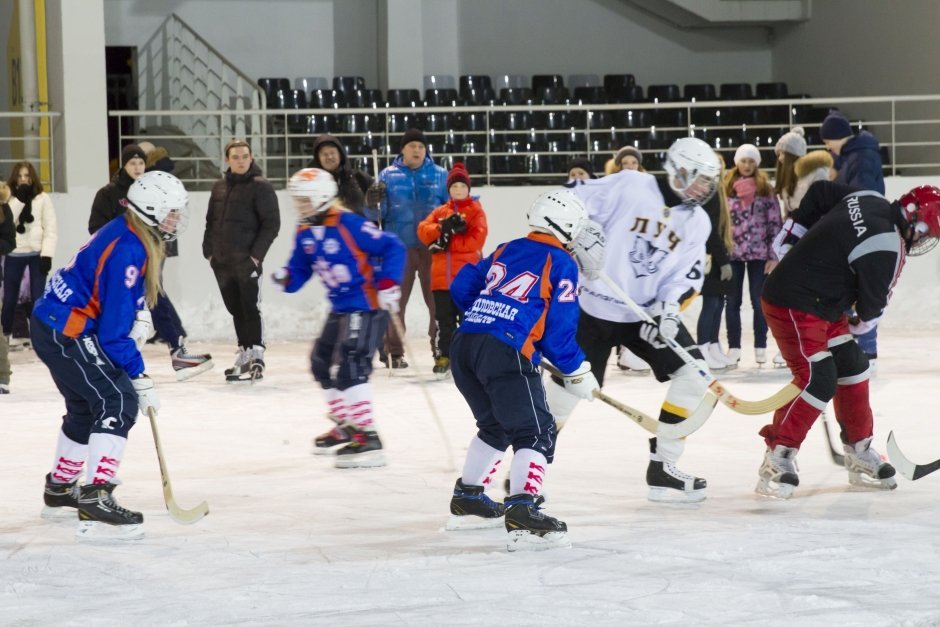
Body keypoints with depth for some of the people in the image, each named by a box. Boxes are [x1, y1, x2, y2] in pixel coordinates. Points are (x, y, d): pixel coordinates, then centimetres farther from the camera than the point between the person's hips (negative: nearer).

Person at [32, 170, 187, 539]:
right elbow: (114, 332, -24)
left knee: (86, 406, 24)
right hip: (64, 333, -11)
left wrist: (135, 319, 13)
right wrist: (141, 380, -18)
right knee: (119, 402, -17)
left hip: (56, 326, 11)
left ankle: (59, 490, 43)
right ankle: (95, 502, -25)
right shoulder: (126, 252, -26)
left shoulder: (129, 233, 5)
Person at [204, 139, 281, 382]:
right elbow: (211, 221, 18)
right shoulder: (220, 187, 12)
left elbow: (272, 223, -10)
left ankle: (256, 356, -9)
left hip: (247, 260, -6)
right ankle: (244, 353, 20)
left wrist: (256, 254, -15)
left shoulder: (260, 187, -7)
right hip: (222, 262, 6)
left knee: (250, 308, -8)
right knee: (235, 309, 12)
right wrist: (209, 251, 8)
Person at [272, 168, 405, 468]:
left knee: (349, 367, -21)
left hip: (366, 305, -10)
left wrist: (389, 284, -24)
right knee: (321, 362, 21)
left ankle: (369, 440, -22)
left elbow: (392, 247, -18)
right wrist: (286, 277, -12)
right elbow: (300, 270, 10)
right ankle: (346, 426, 38)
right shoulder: (305, 234, 7)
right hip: (340, 307, 10)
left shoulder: (348, 224, -19)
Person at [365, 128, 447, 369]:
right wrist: (373, 203, -17)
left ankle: (441, 347, 10)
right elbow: (376, 215, 3)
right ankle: (393, 351, 10)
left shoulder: (440, 175, 8)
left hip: (432, 247, 1)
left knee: (437, 298, 1)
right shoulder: (388, 176, 6)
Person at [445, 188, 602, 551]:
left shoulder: (506, 251, 22)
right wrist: (577, 373, 10)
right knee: (536, 431, -6)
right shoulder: (561, 264, 3)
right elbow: (558, 329, -1)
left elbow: (462, 287, 24)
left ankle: (467, 499, 34)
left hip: (463, 345, 8)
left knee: (495, 425, 27)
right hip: (505, 353, -7)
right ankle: (522, 513, -24)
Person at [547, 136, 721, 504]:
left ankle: (662, 468, 2)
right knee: (567, 387, -3)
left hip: (649, 312, 5)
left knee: (694, 374, -8)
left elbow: (688, 274, -1)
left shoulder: (697, 222, 3)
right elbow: (575, 201, -10)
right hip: (595, 307, -5)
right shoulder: (631, 187, -13)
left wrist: (669, 307, -17)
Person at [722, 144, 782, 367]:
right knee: (733, 301, 6)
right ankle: (734, 347, 12)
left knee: (759, 301, 5)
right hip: (732, 252, 1)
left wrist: (773, 255, -5)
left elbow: (775, 223, -1)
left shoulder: (766, 188, 0)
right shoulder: (726, 188, 3)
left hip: (759, 253, -1)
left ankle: (760, 348, 11)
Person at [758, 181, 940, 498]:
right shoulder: (887, 249, -26)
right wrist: (861, 324, 10)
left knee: (852, 367, 13)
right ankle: (778, 459, -10)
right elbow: (873, 302, -12)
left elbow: (819, 193, 13)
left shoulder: (871, 199, 0)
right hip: (792, 305, -11)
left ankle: (860, 454, 24)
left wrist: (791, 238, 18)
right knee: (818, 380, -18)